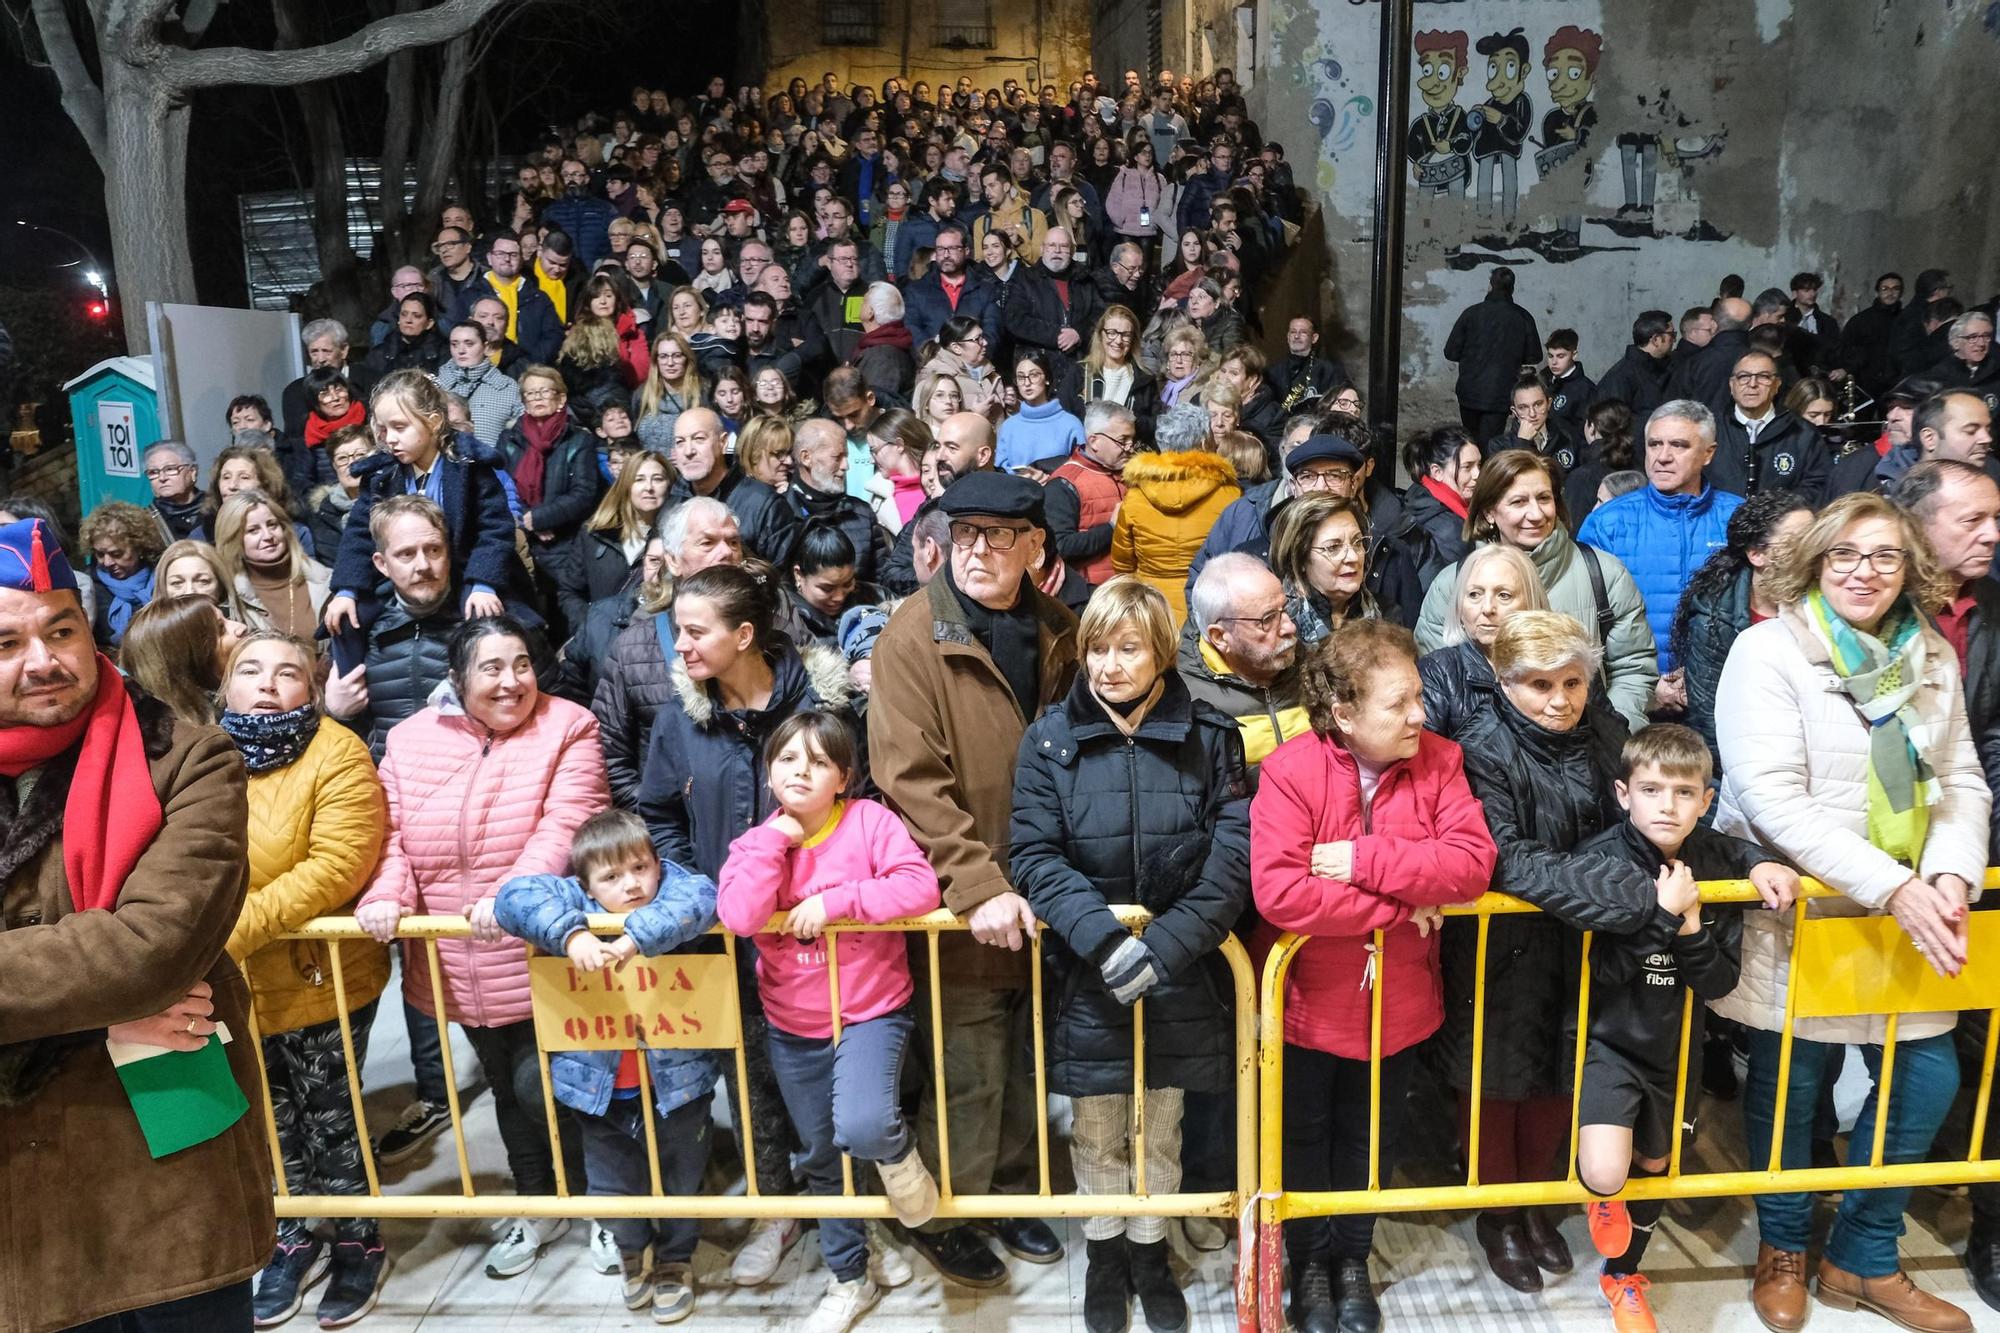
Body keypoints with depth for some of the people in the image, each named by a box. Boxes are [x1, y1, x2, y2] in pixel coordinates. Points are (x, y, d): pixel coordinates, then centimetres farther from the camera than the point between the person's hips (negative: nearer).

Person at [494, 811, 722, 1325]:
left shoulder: (672, 887, -12)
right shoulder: (576, 902, -9)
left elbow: (700, 896, -34)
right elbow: (517, 895, -24)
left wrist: (637, 937, -45)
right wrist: (570, 935, -40)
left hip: (676, 1082, -1)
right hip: (600, 1088, 2)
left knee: (681, 1181, 19)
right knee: (613, 1187, 21)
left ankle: (675, 1260, 47)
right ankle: (633, 1250, 52)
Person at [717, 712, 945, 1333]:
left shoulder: (869, 820, -11)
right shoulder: (759, 839, -4)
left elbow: (921, 887, -25)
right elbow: (738, 916, -22)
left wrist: (834, 901, -25)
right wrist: (775, 838, -20)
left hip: (872, 1010, -4)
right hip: (793, 1025, 4)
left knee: (861, 1128, -29)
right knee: (822, 1159, 18)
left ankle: (899, 1152, 9)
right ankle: (849, 1282, 40)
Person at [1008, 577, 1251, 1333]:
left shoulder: (1208, 737, -5)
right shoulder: (1050, 740, -6)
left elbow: (1233, 853, -10)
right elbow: (1035, 856, -10)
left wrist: (1166, 946, -19)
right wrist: (1104, 937, -23)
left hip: (1180, 976, 0)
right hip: (1086, 974, 0)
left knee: (1160, 1128, 16)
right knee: (1096, 1132, 15)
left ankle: (1150, 1251, 39)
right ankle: (1103, 1251, 39)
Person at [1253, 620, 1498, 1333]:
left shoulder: (1437, 760, -9)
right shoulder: (1290, 771, -23)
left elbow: (1472, 861, -21)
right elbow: (1279, 893, -33)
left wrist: (1364, 860, -29)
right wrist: (1402, 905, -27)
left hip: (1398, 1000, 3)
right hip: (1308, 1000, -3)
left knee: (1368, 1139, 23)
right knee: (1305, 1137, 19)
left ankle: (1353, 1261, 47)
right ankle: (1309, 1263, 43)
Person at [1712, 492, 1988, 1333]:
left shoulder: (1932, 657, 7)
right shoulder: (1769, 651, -12)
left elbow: (1963, 783, 7)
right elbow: (1774, 801, -19)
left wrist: (1950, 876, -12)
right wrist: (1894, 888, -23)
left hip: (1905, 916, 5)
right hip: (1797, 913, -5)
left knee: (1927, 1078, 8)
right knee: (1792, 1082, 7)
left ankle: (1864, 1261, 30)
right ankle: (1782, 1251, 31)